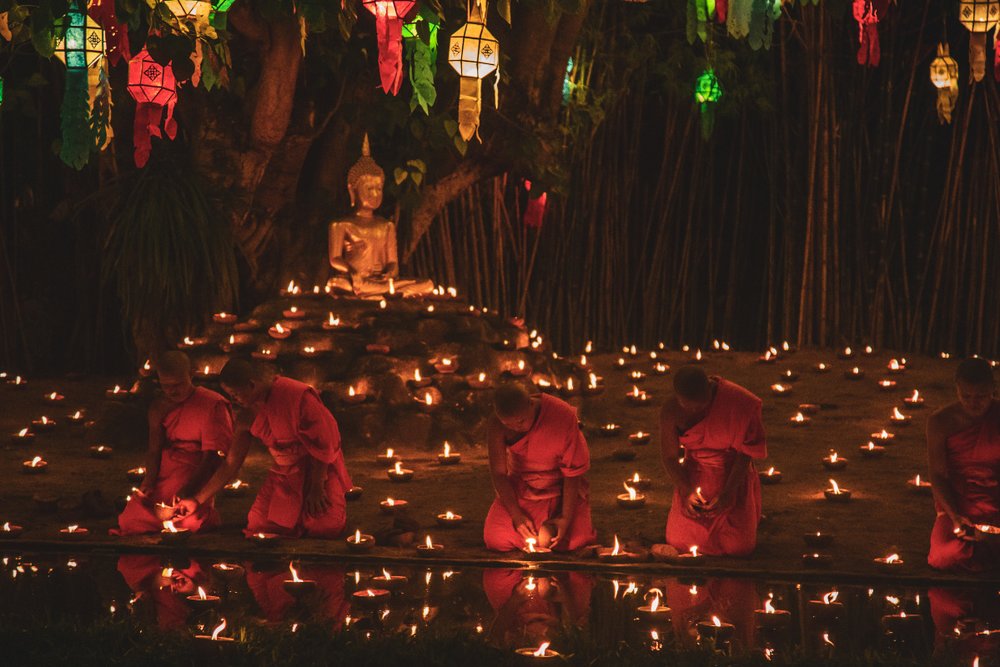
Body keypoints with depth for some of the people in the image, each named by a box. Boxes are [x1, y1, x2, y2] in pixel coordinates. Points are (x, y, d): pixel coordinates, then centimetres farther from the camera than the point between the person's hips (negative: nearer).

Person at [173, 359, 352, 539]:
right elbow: (231, 463, 6)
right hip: (283, 479, 6)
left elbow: (321, 445, -17)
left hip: (320, 474, -6)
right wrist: (197, 500, 3)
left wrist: (316, 489, -15)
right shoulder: (249, 415, 0)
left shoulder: (297, 396, -21)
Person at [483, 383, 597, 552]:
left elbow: (573, 471, -19)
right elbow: (498, 473, -13)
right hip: (520, 488, 2)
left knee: (575, 540, -22)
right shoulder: (497, 424, -19)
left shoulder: (563, 416, -27)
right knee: (496, 540, -17)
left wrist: (566, 517, -23)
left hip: (562, 489, -2)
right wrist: (516, 514, -22)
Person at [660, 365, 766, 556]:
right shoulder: (671, 411, -16)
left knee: (738, 545, -10)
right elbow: (670, 457, -6)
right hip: (695, 476, 2)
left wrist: (728, 494, -22)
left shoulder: (736, 402, -24)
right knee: (680, 542, -5)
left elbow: (745, 451, -16)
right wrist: (687, 490, -20)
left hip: (733, 476, -2)